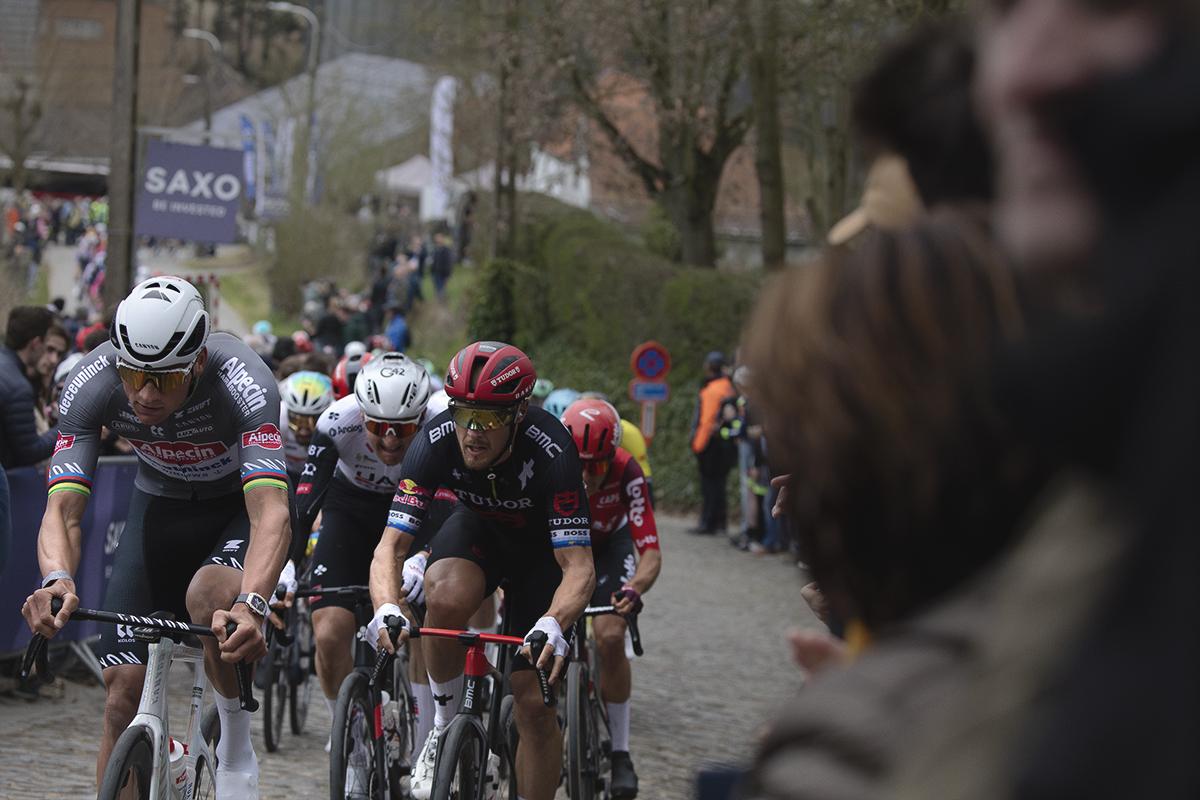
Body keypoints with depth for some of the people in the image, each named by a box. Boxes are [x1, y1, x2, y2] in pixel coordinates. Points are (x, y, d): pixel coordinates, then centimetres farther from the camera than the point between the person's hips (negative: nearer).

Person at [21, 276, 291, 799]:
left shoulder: (242, 381, -36)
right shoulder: (91, 384, -28)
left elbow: (272, 514, -46)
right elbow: (62, 509, -31)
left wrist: (251, 605, -64)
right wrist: (57, 580, -54)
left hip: (239, 504, -3)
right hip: (160, 504, 3)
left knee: (210, 596, -34)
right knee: (124, 691, -7)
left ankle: (236, 749, -10)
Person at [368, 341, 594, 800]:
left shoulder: (549, 451, -37)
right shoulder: (437, 441, -30)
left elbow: (579, 567, -40)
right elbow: (391, 544, -32)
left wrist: (552, 624, -60)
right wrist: (387, 608, -53)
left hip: (543, 550, -1)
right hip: (479, 531, 1)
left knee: (534, 705, -8)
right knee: (446, 599, -34)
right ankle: (445, 722, -11)